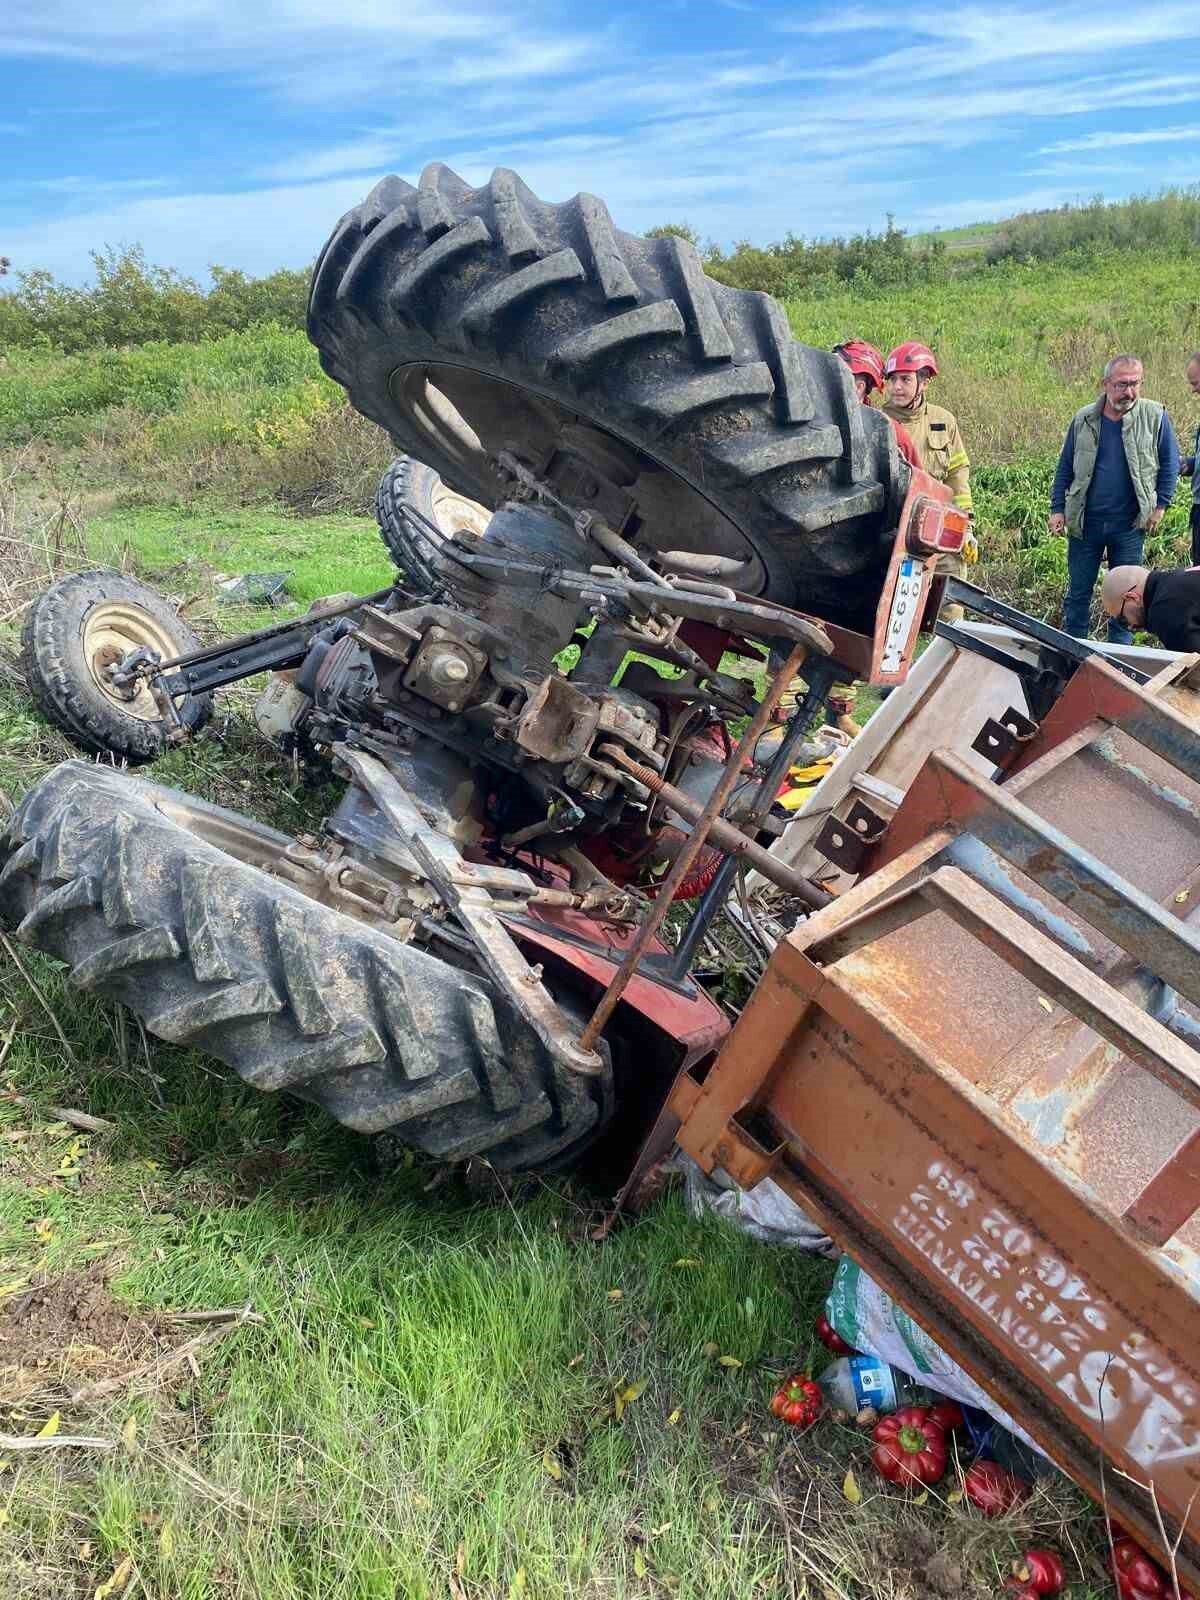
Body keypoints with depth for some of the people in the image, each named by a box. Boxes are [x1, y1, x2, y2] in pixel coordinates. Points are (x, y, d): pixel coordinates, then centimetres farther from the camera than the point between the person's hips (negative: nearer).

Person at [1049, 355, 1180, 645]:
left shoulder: (1154, 416, -4)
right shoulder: (1084, 419, 0)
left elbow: (1170, 463, 4)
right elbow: (1065, 467, 7)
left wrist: (1160, 505, -2)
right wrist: (1058, 509, 2)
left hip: (1130, 524, -1)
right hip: (1085, 521, 1)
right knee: (1078, 590, 8)